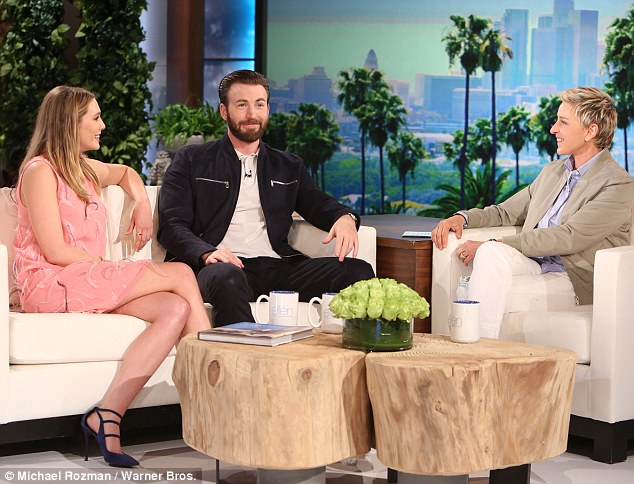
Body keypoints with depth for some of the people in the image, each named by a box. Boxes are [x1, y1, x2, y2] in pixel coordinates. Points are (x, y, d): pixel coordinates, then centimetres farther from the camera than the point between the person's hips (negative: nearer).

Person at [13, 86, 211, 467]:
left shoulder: (85, 170, 21)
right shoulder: (40, 170, -5)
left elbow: (125, 172, 44)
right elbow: (55, 250, -13)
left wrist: (142, 204, 24)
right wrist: (111, 268, -8)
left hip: (91, 280, 8)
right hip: (52, 283, -8)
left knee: (176, 309, -22)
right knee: (181, 275, -18)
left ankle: (108, 417, -29)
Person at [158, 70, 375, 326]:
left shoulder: (289, 167, 28)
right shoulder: (191, 160, 15)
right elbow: (172, 226, 5)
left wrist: (345, 217, -7)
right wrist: (207, 253, -17)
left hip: (277, 266, 4)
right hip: (224, 266, -3)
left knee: (359, 271, -21)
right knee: (227, 277, -41)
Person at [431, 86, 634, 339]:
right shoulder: (552, 171, 22)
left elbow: (567, 237, -15)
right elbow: (506, 212, 27)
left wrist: (490, 245, -19)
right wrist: (462, 218, 4)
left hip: (569, 280, -6)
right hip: (531, 264, 6)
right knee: (491, 253, -28)